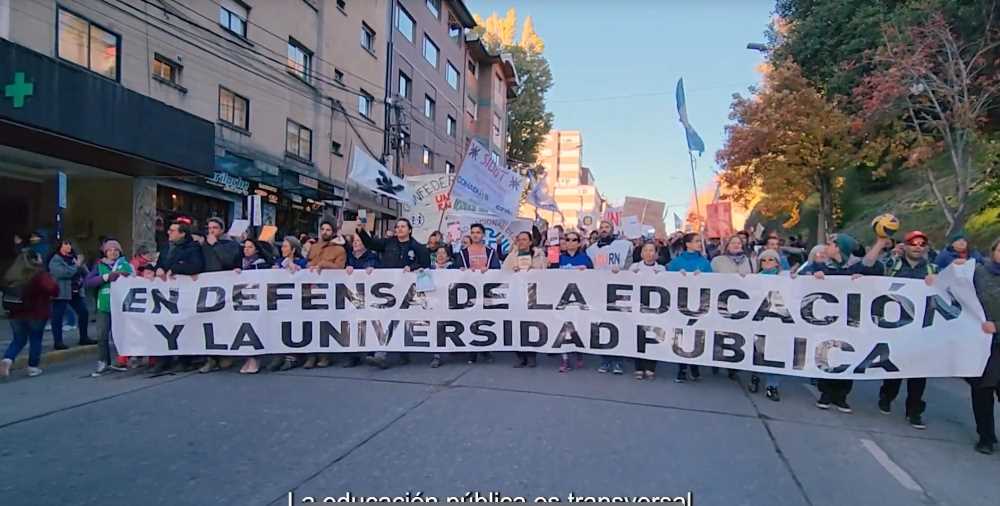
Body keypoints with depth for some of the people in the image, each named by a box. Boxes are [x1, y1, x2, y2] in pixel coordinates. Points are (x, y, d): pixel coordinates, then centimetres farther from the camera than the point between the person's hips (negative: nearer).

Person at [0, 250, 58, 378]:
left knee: (19, 339, 17)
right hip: (36, 313, -5)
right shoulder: (39, 274, -15)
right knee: (35, 340, 7)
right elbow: (53, 289, -25)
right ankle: (33, 367, 12)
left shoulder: (11, 273, 5)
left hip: (16, 313, 5)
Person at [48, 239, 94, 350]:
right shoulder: (55, 260, -5)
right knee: (58, 317, -1)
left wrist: (81, 264, -9)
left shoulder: (74, 257, 12)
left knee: (84, 313, 8)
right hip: (61, 292, -6)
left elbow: (86, 273, 10)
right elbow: (62, 272, -22)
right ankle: (58, 342, 5)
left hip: (76, 291, 6)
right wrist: (76, 266, -15)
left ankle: (84, 338, 20)